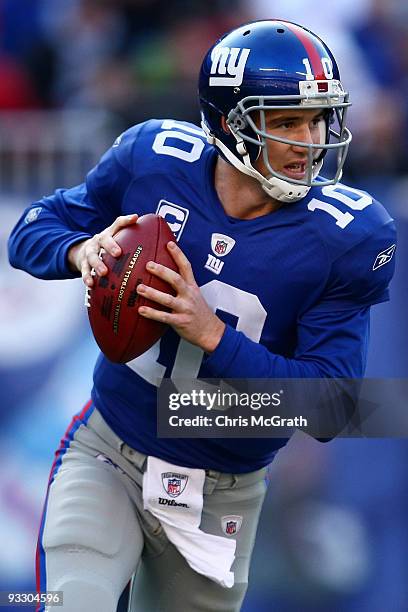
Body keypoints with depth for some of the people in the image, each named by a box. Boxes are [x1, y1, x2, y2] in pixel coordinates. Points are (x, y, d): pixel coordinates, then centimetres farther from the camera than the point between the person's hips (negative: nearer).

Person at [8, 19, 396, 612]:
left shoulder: (345, 236, -15)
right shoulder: (153, 158, -10)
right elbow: (33, 229, 3)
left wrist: (211, 334, -30)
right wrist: (82, 250, -23)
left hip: (222, 496, 0)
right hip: (107, 458, 0)